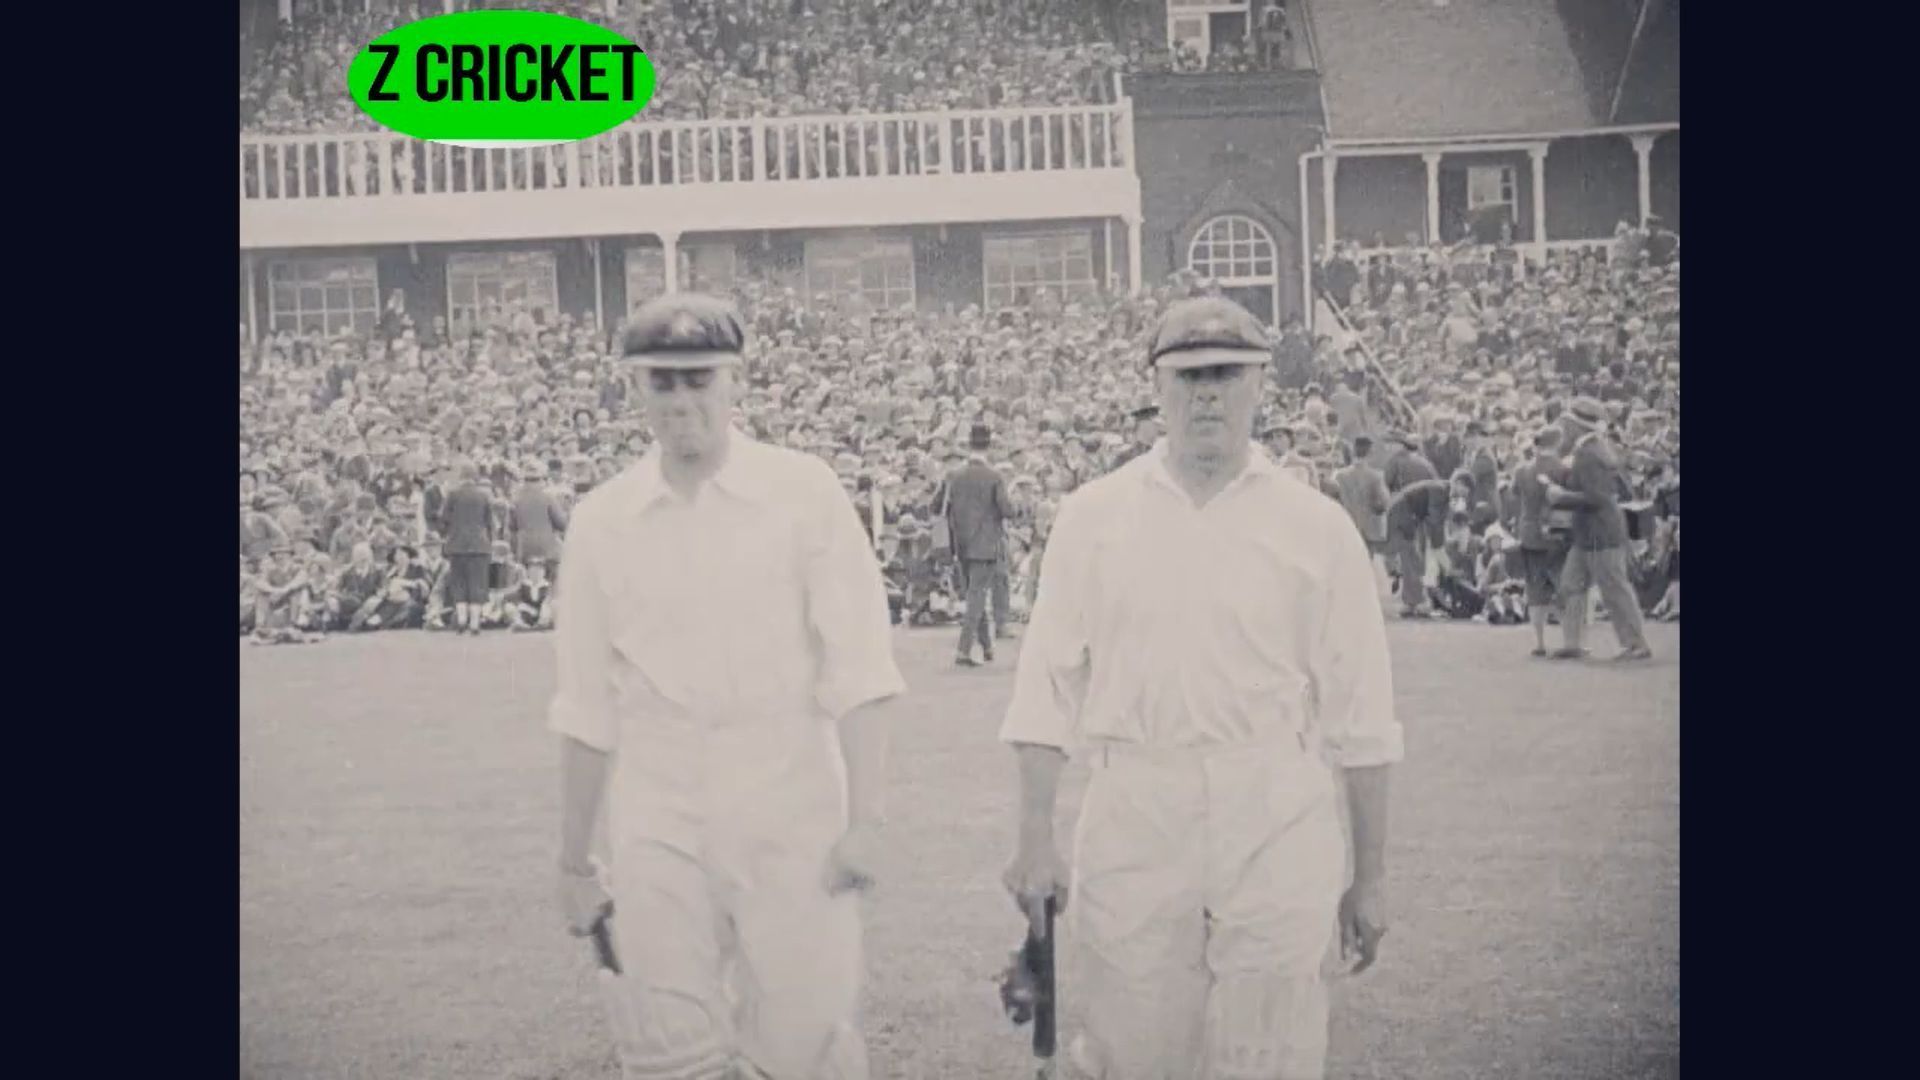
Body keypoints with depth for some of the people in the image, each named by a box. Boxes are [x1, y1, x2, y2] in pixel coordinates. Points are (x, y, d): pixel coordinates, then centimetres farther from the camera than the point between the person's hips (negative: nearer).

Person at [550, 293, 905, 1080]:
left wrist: (864, 816, -12)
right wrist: (573, 863, 13)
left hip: (789, 817, -2)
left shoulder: (803, 493, 0)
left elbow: (855, 669, -4)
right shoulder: (600, 521, 6)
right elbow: (587, 712, 11)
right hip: (657, 830, 2)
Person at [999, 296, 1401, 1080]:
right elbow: (1049, 687, 5)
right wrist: (1035, 836, -2)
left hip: (1279, 835, 0)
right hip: (1131, 821, 1)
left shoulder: (1317, 527, 4)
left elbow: (1358, 714, 5)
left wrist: (1371, 874, 5)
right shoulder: (1093, 516, 6)